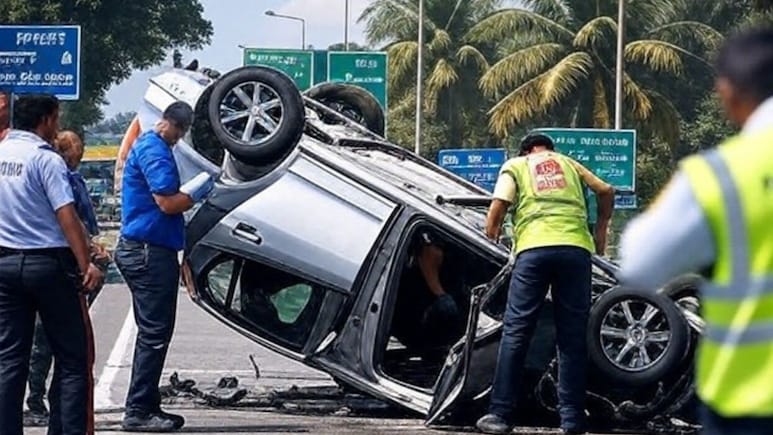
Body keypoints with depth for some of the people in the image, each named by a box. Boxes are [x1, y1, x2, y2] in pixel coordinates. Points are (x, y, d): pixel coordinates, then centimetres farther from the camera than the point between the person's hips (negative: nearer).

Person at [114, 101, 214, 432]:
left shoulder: (147, 145, 18)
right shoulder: (154, 150, -15)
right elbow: (168, 203, -21)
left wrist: (188, 192, 10)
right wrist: (197, 193, -5)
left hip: (141, 251, 11)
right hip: (151, 252, -11)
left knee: (153, 333, 15)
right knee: (154, 334, -8)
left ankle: (147, 408, 19)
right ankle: (139, 411, -7)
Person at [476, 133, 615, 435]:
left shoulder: (515, 166, 20)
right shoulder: (569, 164, 28)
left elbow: (497, 210, 7)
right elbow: (606, 191, 21)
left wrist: (493, 235, 24)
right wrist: (601, 231, 33)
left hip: (534, 248, -2)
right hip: (576, 248, 2)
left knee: (515, 332, 2)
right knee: (573, 336, 6)